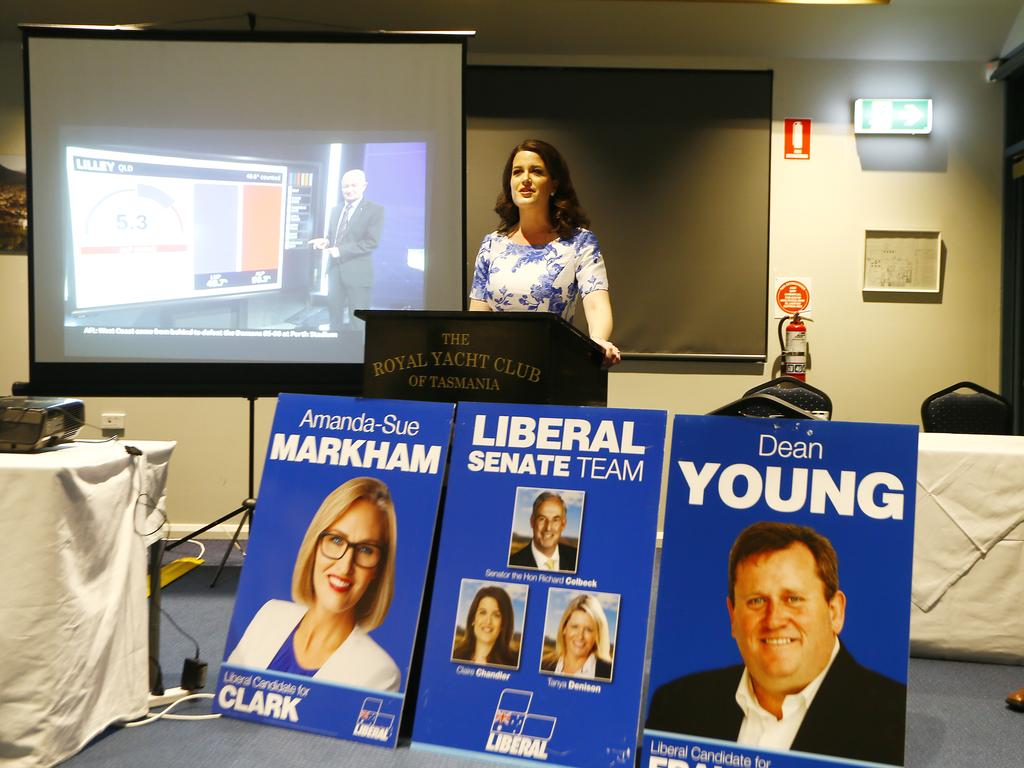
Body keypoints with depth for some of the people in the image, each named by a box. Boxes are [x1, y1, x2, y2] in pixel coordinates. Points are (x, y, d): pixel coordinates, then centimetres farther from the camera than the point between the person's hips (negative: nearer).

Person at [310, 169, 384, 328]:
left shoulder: (375, 209, -7)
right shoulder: (335, 210, 16)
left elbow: (372, 242, -15)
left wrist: (341, 250, -20)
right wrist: (325, 242, -3)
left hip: (357, 272, -7)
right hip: (335, 270, 7)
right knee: (335, 317, 15)